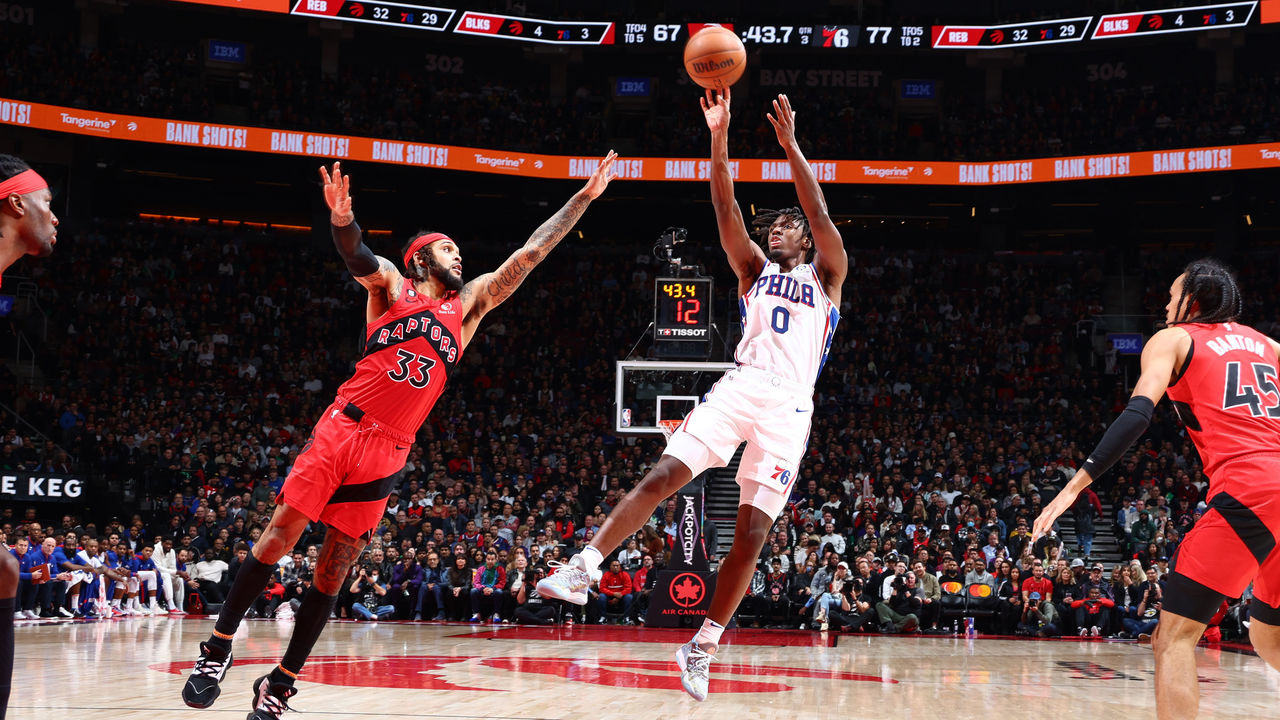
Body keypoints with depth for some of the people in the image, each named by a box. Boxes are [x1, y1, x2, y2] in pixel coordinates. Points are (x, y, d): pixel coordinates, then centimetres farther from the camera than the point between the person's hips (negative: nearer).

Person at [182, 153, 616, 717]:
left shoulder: (469, 305, 18)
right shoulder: (390, 285, 9)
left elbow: (530, 253, 17)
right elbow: (358, 258, -13)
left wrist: (585, 196, 16)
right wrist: (342, 218, -36)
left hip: (388, 451, 3)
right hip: (342, 428, -3)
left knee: (333, 570, 2)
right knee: (278, 538, -7)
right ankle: (216, 652, 5)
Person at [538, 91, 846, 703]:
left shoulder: (825, 276, 15)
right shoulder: (755, 270, 21)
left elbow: (820, 214, -1)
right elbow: (726, 210, 8)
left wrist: (789, 145, -9)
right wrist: (719, 136, -4)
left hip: (789, 406, -2)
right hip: (740, 387, 2)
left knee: (752, 533, -6)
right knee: (661, 477, -17)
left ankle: (702, 649, 1)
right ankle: (583, 570, -14)